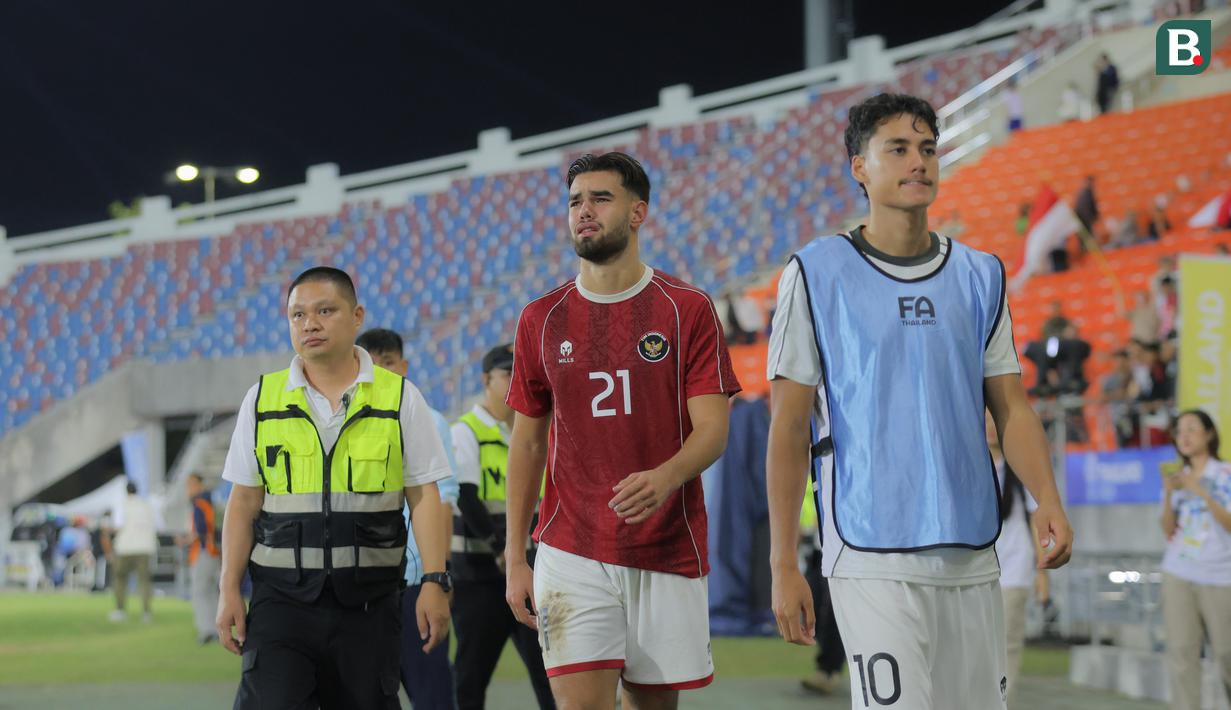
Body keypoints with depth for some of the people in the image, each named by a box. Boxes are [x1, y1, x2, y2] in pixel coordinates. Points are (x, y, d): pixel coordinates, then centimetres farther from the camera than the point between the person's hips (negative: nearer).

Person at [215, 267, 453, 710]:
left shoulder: (399, 397, 3)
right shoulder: (262, 399, 7)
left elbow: (424, 498, 2)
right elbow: (244, 503, 9)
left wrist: (435, 582, -7)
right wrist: (229, 590, 2)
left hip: (368, 601, 0)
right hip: (281, 596, 0)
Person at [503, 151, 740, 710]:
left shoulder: (687, 309, 0)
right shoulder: (541, 319, 7)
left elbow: (712, 429, -7)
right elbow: (527, 443, 10)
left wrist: (666, 477, -29)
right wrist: (515, 559, 4)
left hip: (668, 553, 0)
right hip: (571, 553, 1)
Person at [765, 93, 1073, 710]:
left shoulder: (980, 276, 12)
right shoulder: (816, 273, 0)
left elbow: (1011, 409, 11)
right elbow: (788, 427, -1)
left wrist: (1047, 500, -7)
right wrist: (783, 565, -5)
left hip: (972, 559, 5)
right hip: (873, 561, -5)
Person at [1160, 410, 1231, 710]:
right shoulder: (1176, 478, 11)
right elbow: (1169, 531, 7)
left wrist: (1202, 492, -18)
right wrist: (1168, 495, -8)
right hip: (1179, 575, 3)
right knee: (1181, 651, -8)